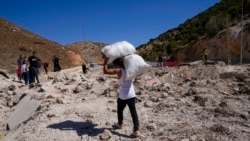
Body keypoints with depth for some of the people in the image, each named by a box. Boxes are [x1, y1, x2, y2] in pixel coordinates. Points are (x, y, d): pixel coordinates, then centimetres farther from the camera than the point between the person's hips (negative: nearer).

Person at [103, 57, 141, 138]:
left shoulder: (119, 71, -10)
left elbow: (106, 71, -16)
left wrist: (105, 61, -7)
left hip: (123, 96, -4)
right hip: (132, 95, 4)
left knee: (120, 110, 21)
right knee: (133, 112, 2)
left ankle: (120, 124, 40)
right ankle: (136, 130, -3)